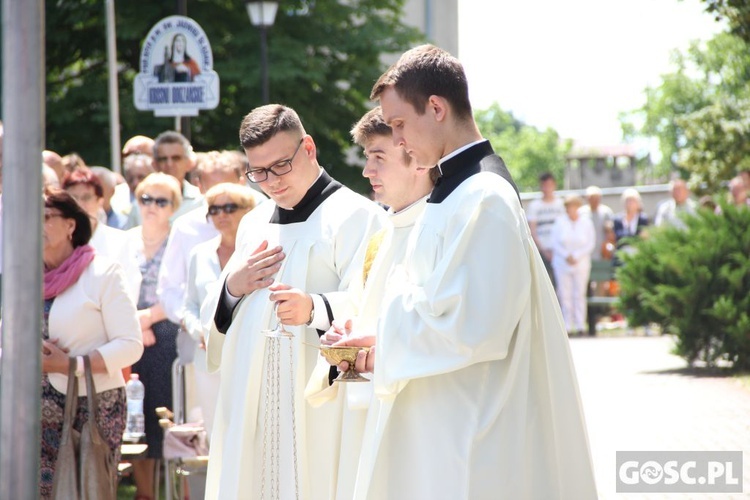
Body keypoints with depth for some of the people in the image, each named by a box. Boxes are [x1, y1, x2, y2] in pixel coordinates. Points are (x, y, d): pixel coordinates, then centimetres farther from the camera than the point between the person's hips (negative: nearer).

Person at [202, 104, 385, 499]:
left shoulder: (355, 217, -5)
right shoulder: (254, 223, 19)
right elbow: (214, 317, 23)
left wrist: (315, 310, -35)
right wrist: (231, 290, 1)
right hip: (251, 406, 7)